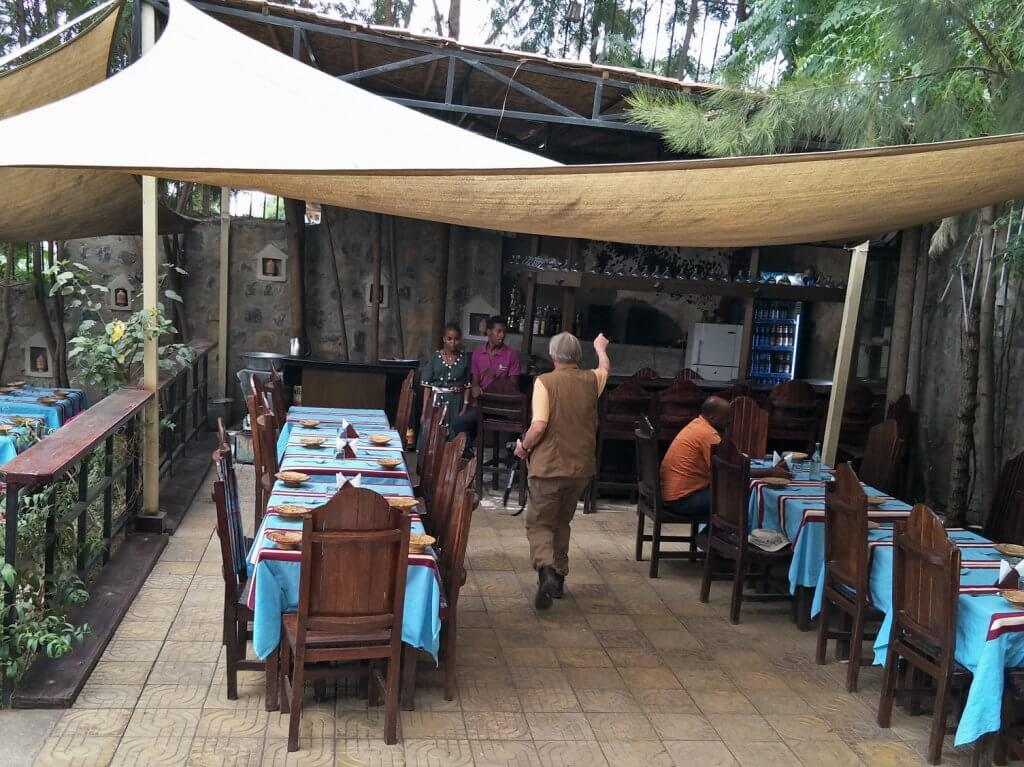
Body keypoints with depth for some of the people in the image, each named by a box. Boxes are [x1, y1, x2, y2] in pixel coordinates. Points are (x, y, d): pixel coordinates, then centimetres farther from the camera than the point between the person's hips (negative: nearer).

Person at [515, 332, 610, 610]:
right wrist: (600, 348, 48)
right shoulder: (590, 381, 3)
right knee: (562, 522, 22)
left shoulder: (545, 382, -13)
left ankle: (546, 572, -19)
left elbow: (539, 426, -22)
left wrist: (524, 446, -3)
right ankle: (559, 577, 28)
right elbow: (605, 367, 28)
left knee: (539, 523, 4)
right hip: (581, 467, 5)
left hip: (549, 466, -5)